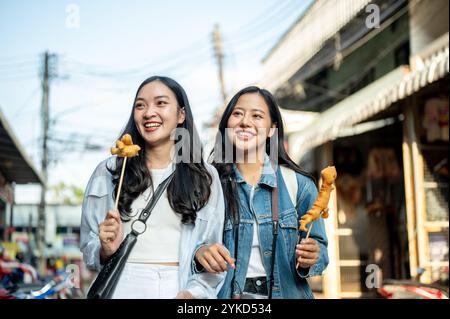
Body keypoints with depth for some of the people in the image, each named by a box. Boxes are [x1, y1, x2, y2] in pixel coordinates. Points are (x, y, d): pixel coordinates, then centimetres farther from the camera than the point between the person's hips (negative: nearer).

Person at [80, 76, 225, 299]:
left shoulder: (206, 176, 2)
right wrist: (106, 251, -15)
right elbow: (89, 249, 4)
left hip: (180, 289, 0)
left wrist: (191, 293, -16)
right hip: (122, 287, 0)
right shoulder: (108, 172, 1)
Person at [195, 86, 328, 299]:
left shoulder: (299, 185, -6)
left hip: (285, 292, 1)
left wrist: (309, 258, -21)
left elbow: (318, 247, -1)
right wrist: (199, 253, -27)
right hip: (224, 292, 0)